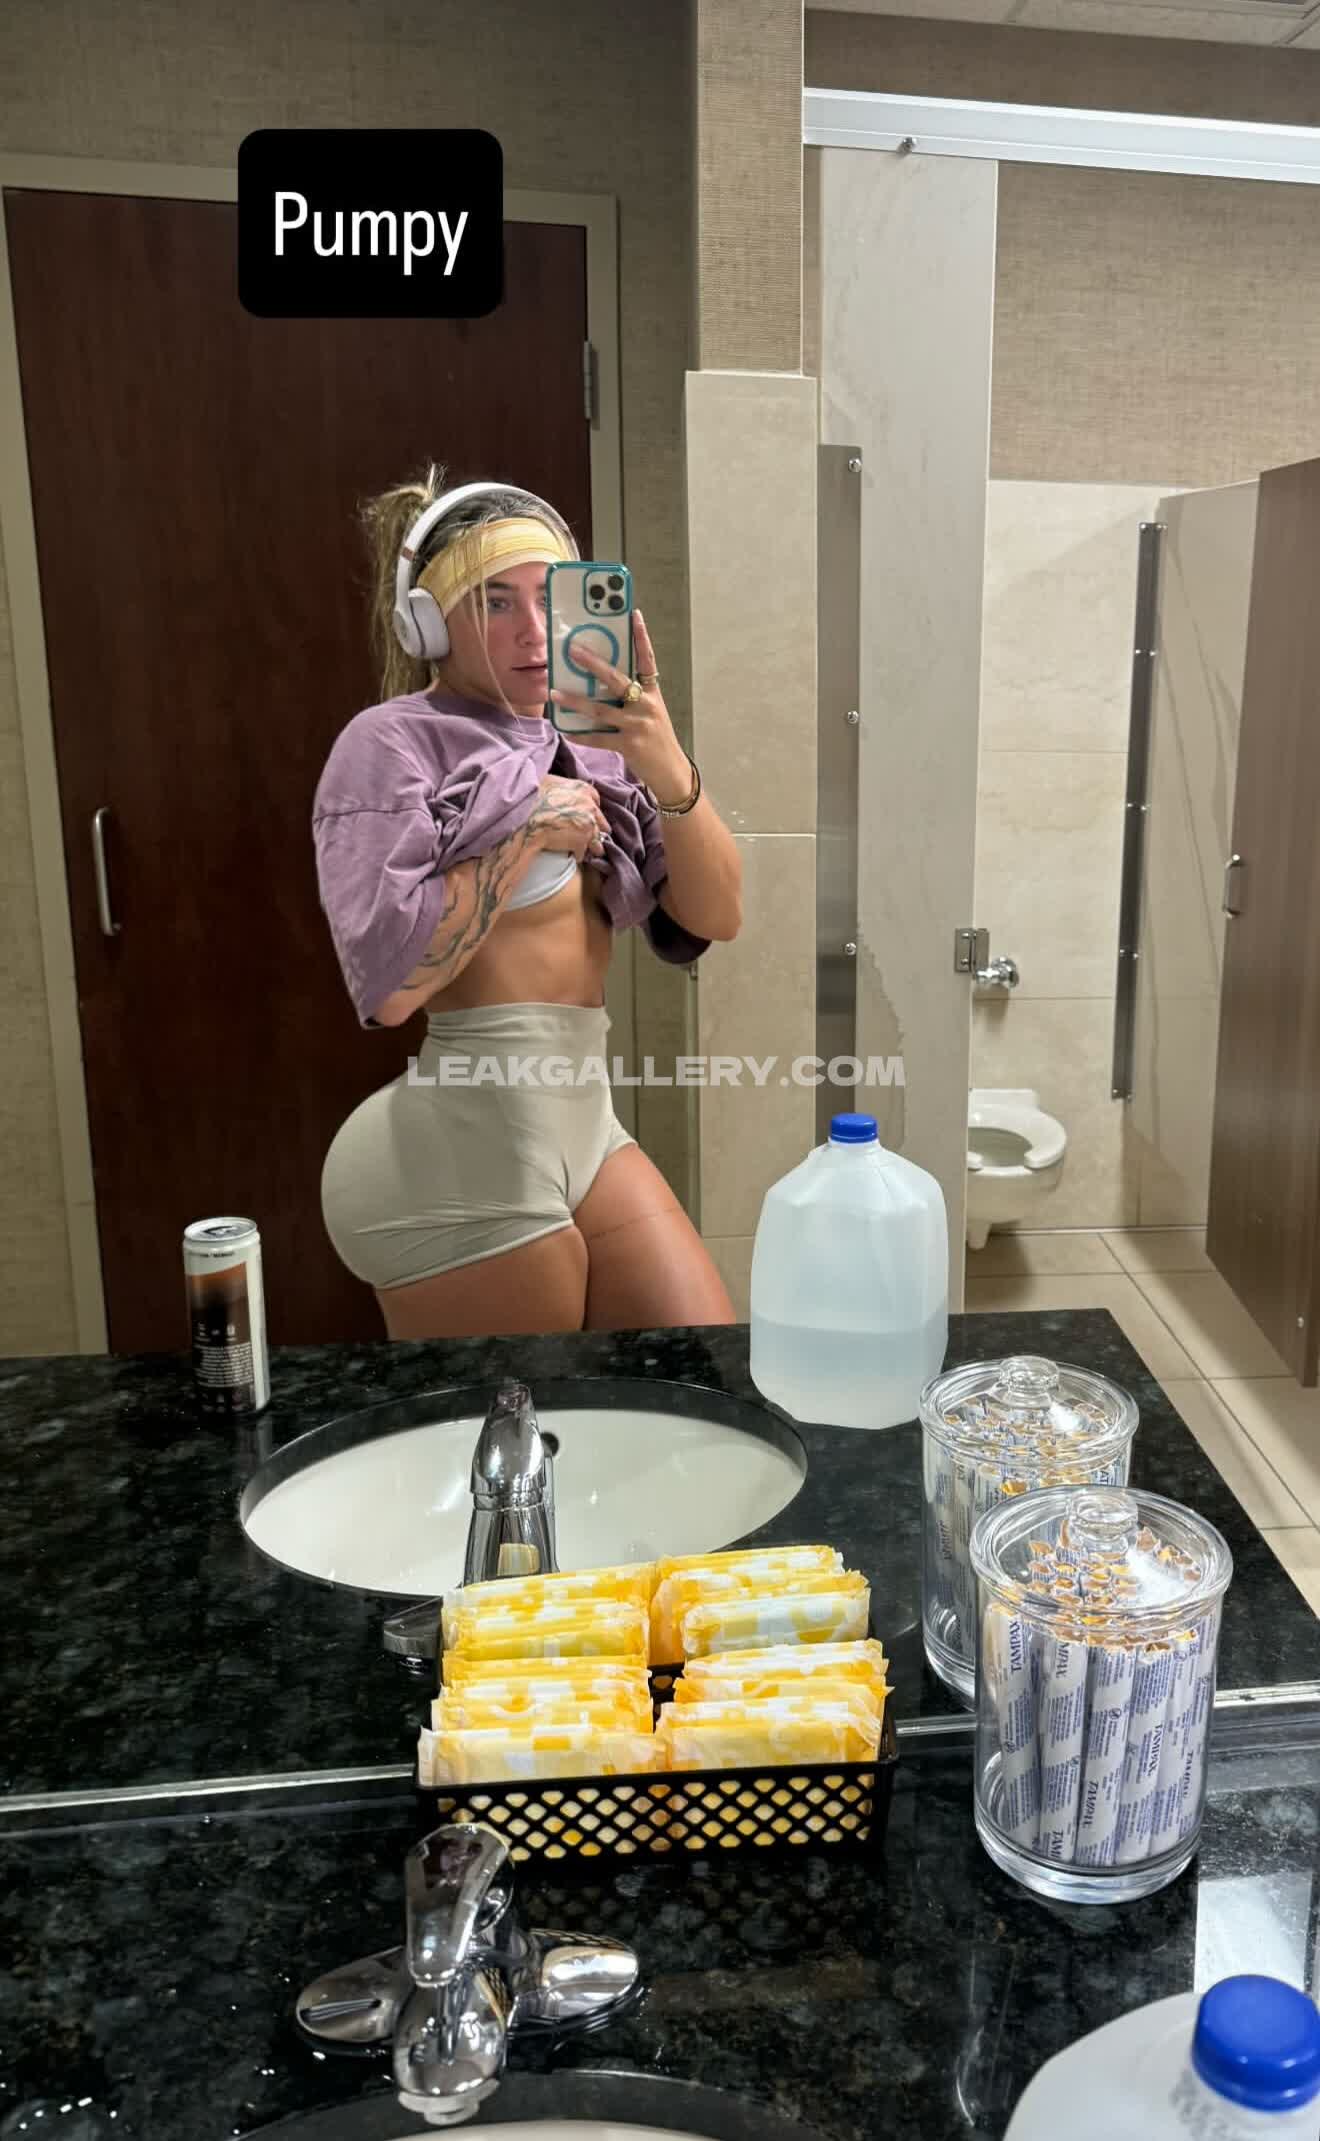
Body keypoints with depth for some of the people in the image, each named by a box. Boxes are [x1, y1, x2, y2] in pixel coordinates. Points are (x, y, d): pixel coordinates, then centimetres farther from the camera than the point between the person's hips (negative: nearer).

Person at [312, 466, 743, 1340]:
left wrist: (670, 772, -14)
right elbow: (389, 982, -21)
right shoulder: (391, 744, -8)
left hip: (585, 1125, 7)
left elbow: (715, 917, 2)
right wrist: (528, 829, -15)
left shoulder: (585, 747, 11)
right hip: (463, 1149, -7)